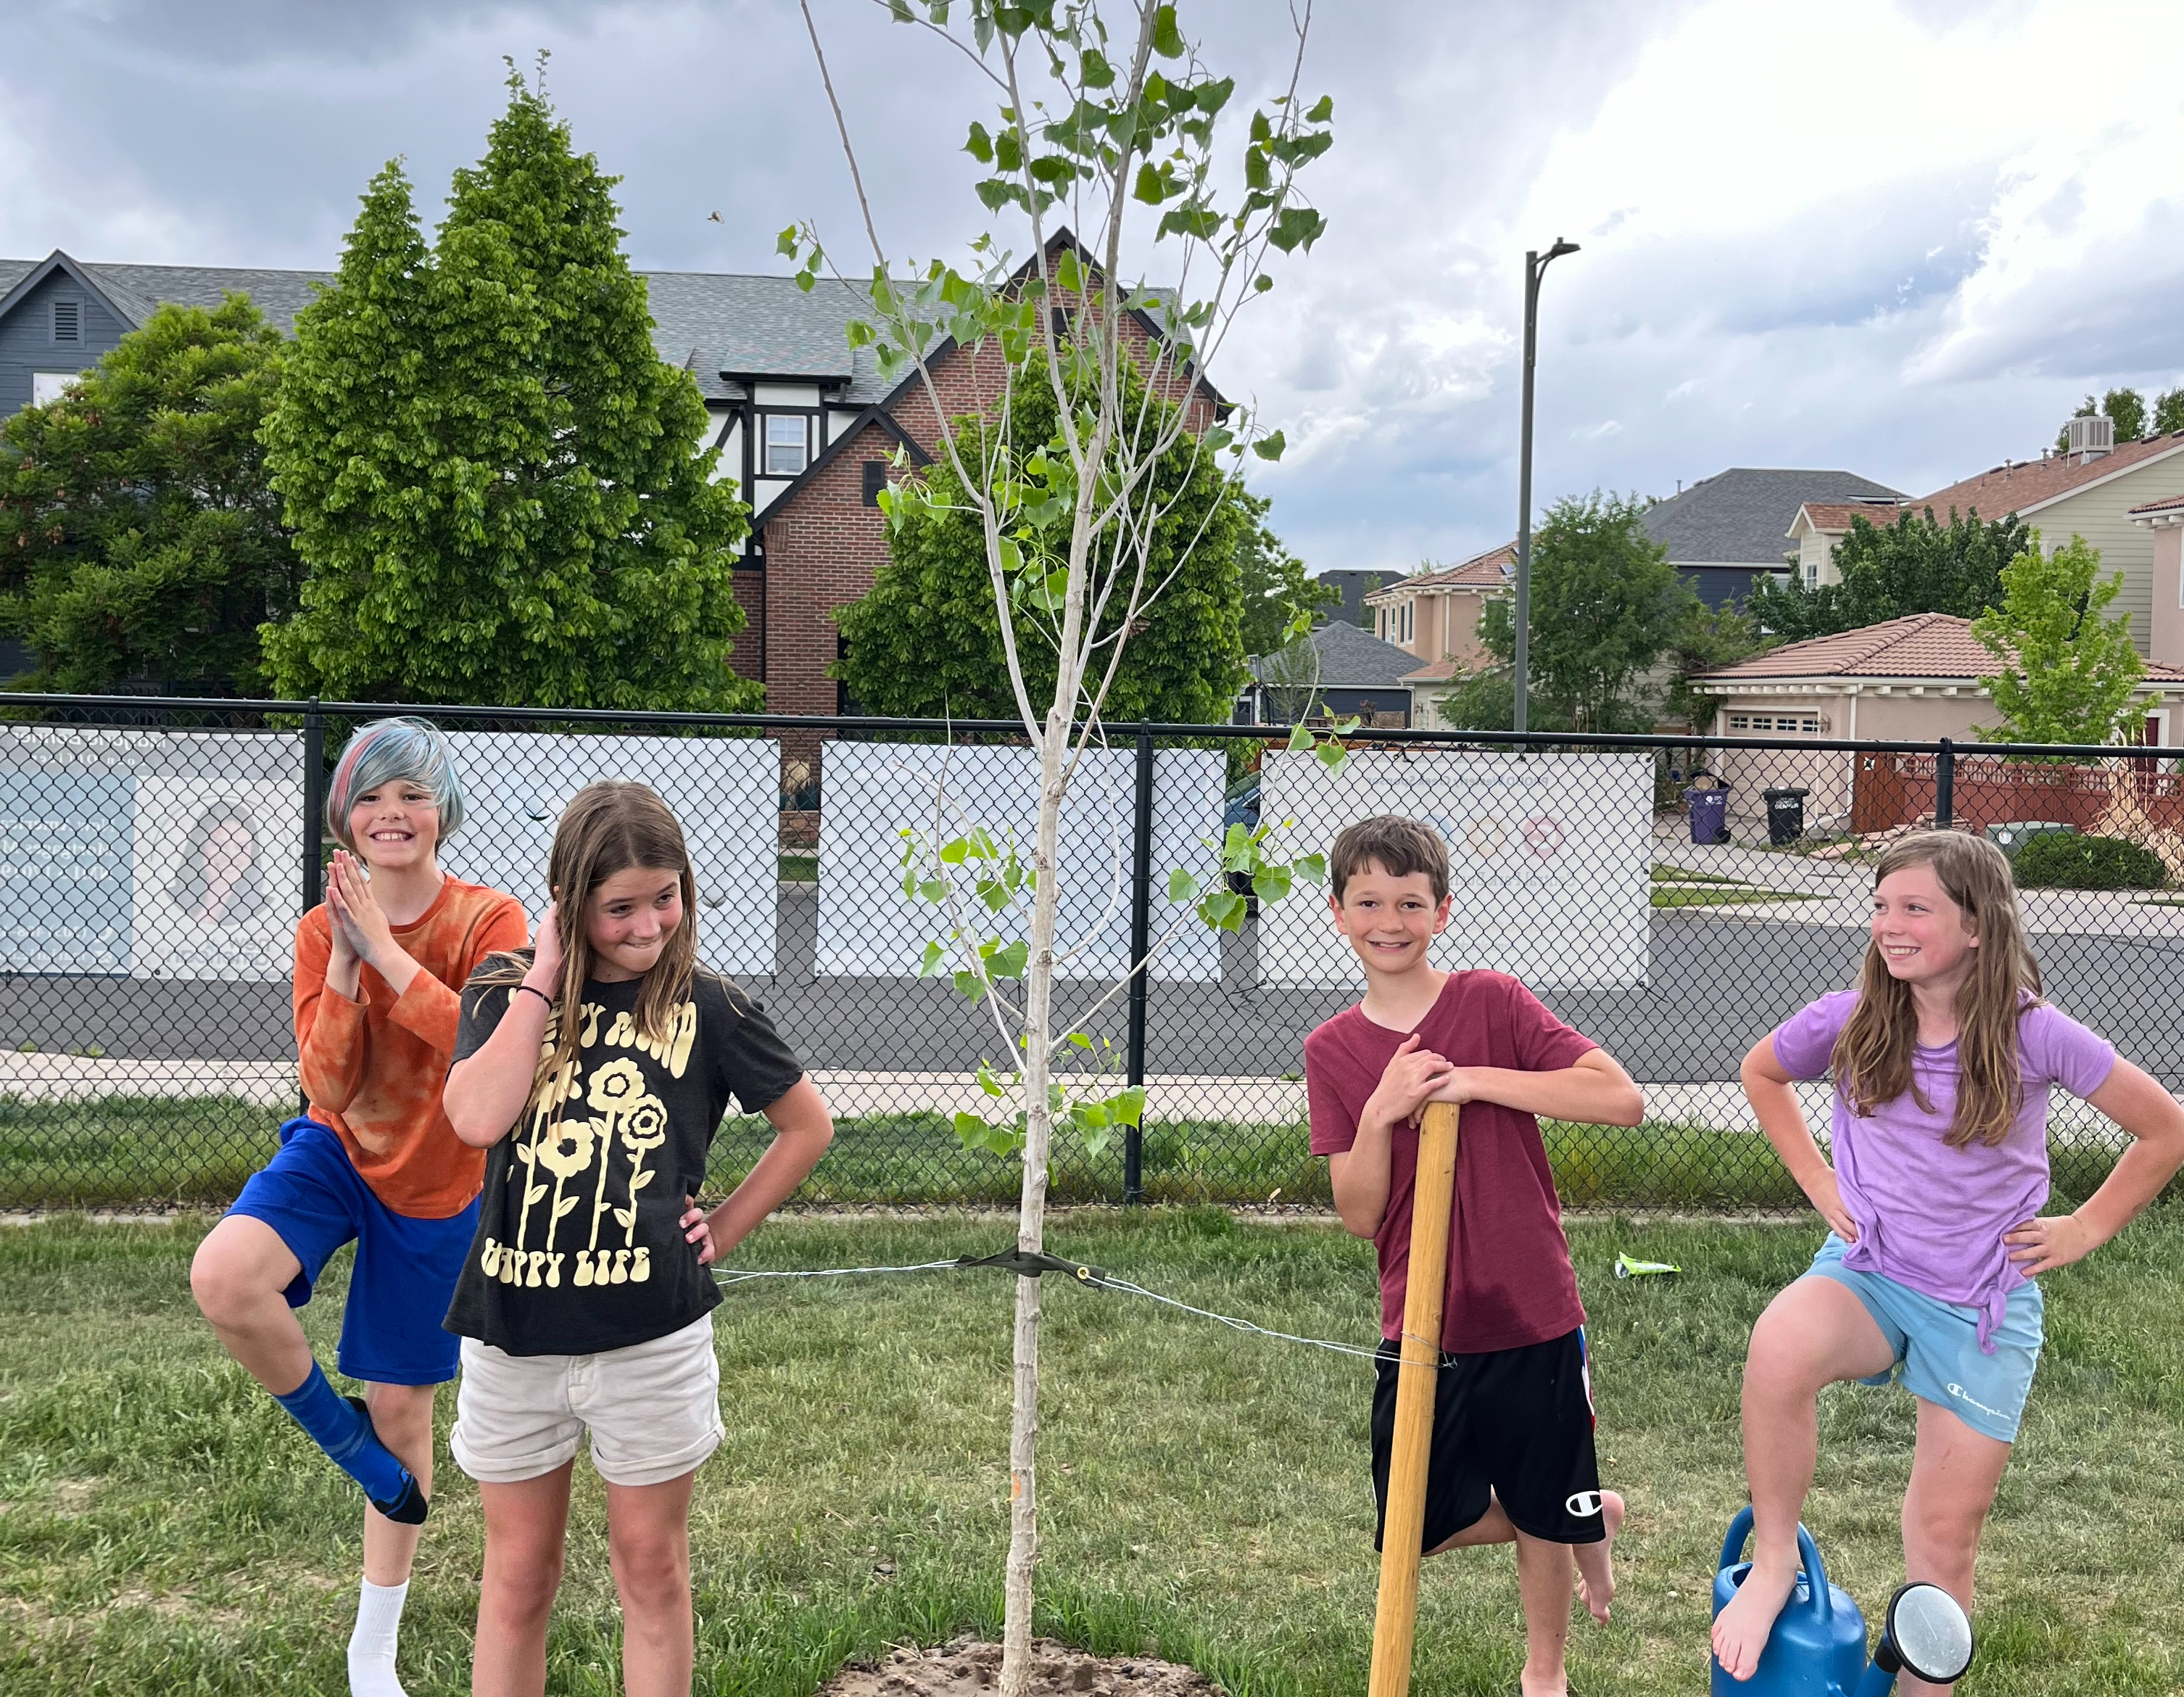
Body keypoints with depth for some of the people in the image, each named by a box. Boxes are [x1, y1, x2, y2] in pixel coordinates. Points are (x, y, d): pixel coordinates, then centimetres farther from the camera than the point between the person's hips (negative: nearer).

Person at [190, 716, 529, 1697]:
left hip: (435, 1186, -1)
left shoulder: (490, 919, -14)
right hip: (337, 1151, 2)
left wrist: (389, 952, -30)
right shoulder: (322, 931, -7)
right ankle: (335, 1429, 0)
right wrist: (344, 961, -24)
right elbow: (327, 1084, -13)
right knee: (223, 1277, -31)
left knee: (402, 1407, 9)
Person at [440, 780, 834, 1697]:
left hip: (651, 1335, -1)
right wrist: (541, 979, -15)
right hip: (512, 1331, 2)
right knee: (517, 1571, 14)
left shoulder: (708, 1011, -3)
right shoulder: (505, 992, -1)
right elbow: (478, 1119, -19)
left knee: (652, 1569, 11)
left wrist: (723, 1228, 1)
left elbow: (808, 1127, 8)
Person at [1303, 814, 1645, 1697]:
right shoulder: (1331, 1051, 0)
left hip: (1529, 1318, -3)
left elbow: (1623, 1099, -19)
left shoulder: (1494, 1003, -9)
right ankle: (1590, 1517, 38)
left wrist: (1477, 1080, -22)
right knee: (1422, 1527, 12)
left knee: (1542, 1514, 12)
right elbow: (1359, 1215, -4)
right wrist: (1380, 1112, -20)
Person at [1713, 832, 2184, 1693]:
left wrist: (2085, 1229, -1)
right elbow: (1760, 1074, 13)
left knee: (1947, 1532, 6)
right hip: (1868, 1272, 0)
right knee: (1779, 1347, -34)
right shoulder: (1847, 1022, -9)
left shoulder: (2035, 1035, -14)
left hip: (1985, 1304, 0)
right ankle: (1773, 1561, -14)